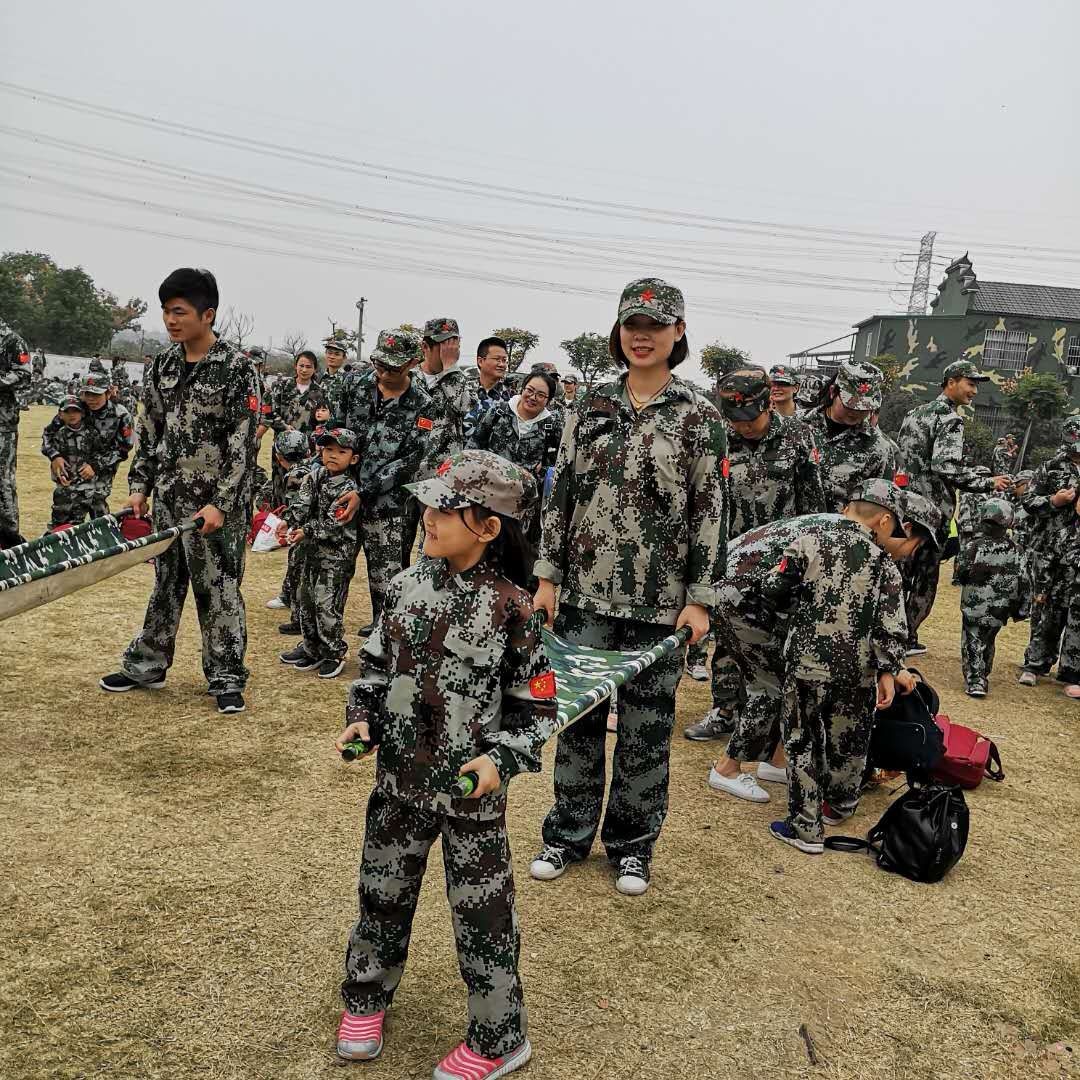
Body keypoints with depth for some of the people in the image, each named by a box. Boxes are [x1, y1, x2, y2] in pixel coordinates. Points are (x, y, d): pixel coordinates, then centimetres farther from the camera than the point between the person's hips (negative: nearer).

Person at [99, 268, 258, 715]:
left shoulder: (235, 368, -11)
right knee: (166, 584, 17)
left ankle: (227, 679, 13)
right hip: (168, 498, 6)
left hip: (216, 503, -6)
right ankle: (145, 666, 29)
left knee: (218, 590, 1)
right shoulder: (162, 367, 7)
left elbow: (242, 442, -14)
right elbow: (148, 432, 14)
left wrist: (220, 504, -18)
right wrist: (139, 486, 7)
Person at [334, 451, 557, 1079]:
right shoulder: (407, 586, -3)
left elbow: (538, 707, -9)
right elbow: (376, 664, 11)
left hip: (472, 792, -4)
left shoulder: (511, 608, -16)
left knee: (482, 915, 9)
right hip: (400, 781, 5)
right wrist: (362, 718, -4)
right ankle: (367, 998, 47)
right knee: (383, 893, 21)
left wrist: (501, 757, -21)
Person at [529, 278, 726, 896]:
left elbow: (712, 512, -3)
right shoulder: (591, 407, 6)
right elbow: (561, 492, 7)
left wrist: (700, 599, -7)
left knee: (647, 728, 8)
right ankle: (568, 834, 28)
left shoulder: (700, 418, -2)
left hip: (660, 605, -2)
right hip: (585, 594, 3)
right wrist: (548, 576, 3)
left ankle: (633, 843, 26)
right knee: (579, 716, 12)